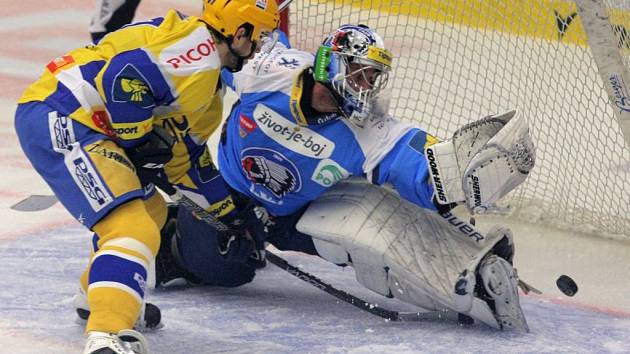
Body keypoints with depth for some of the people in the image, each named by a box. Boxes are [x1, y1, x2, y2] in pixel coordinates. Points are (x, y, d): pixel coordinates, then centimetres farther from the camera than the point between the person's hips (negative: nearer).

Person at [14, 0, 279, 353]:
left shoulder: (208, 82, 22)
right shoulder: (198, 49, -12)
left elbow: (186, 155, 30)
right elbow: (124, 76, -25)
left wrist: (230, 215, 33)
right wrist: (140, 140, -13)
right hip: (57, 121, -11)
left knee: (150, 210, 28)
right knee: (133, 228, -22)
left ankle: (97, 295, 44)